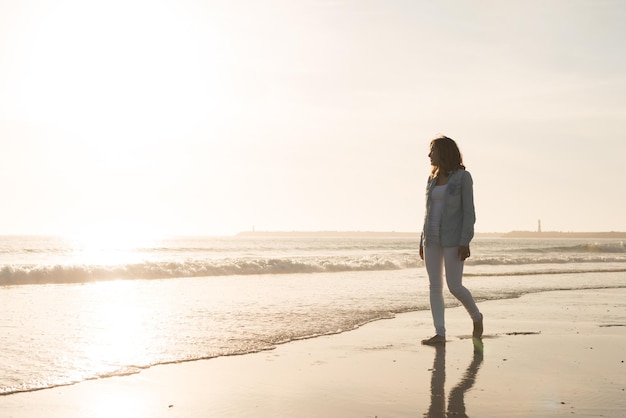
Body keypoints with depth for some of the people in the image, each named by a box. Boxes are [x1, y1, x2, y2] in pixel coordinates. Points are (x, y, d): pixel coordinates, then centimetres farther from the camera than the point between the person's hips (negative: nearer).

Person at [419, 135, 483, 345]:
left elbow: (469, 211, -10)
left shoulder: (463, 177, -6)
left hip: (453, 238, -6)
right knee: (434, 287, -1)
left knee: (454, 287, -8)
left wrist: (465, 242, -17)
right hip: (432, 238, 6)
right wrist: (423, 241, 11)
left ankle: (476, 316, 19)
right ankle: (439, 334, 1)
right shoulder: (433, 178, 12)